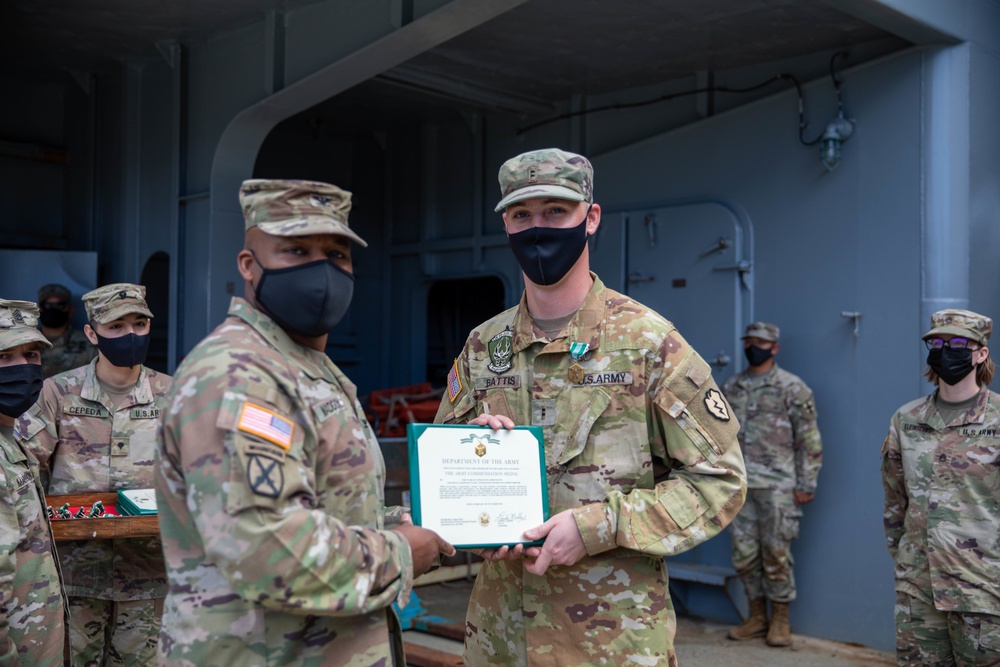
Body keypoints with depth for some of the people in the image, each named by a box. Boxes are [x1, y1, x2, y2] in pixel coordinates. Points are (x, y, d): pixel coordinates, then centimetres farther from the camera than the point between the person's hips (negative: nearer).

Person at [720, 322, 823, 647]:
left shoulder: (792, 388, -4)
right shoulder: (730, 388, 11)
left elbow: (809, 440, -5)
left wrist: (806, 485, -8)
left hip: (777, 486, -5)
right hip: (739, 486, 5)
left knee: (776, 553, 0)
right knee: (744, 553, 8)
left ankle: (780, 620, 13)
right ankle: (757, 617, 21)